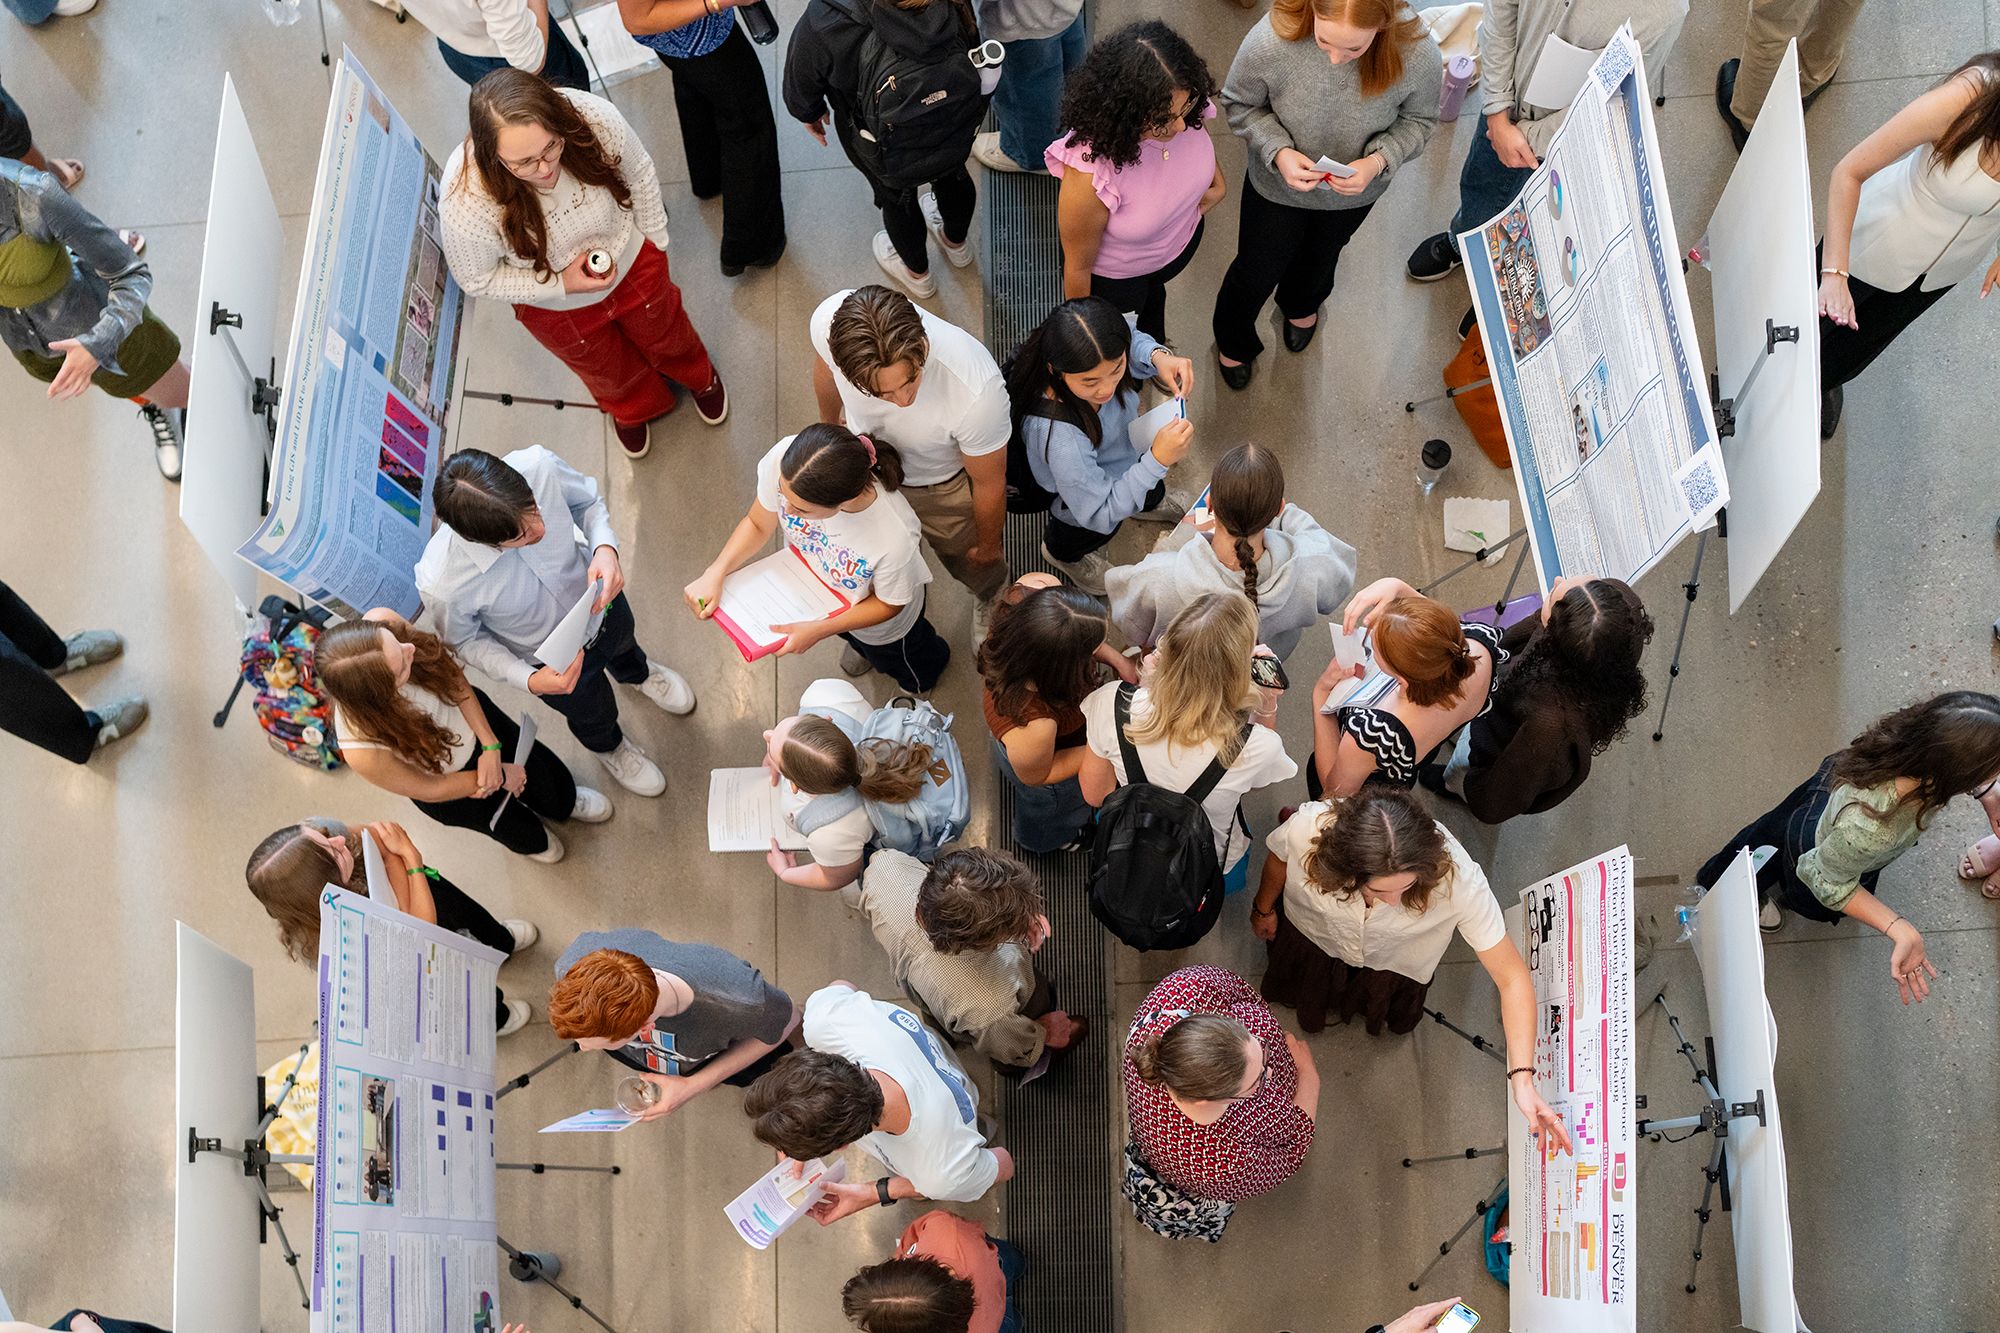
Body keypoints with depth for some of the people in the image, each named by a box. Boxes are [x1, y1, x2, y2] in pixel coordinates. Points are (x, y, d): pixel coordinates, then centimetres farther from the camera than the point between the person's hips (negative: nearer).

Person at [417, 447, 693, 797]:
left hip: (603, 602, 3)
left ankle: (638, 672, 78)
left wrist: (605, 547, -34)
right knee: (593, 715, 31)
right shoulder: (441, 583, -44)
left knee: (623, 643, 39)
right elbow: (466, 640, -19)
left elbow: (588, 500, -15)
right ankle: (608, 746, 70)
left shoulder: (538, 467, -40)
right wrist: (530, 681, -32)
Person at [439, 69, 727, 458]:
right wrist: (560, 284, -29)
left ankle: (698, 377, 70)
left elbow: (638, 174, -14)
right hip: (554, 308, -1)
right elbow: (477, 279, -21)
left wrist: (655, 242, -1)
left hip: (631, 263, 1)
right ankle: (631, 407, 69)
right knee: (607, 368, 31)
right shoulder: (465, 202, -43)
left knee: (665, 335, 32)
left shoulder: (594, 119, -38)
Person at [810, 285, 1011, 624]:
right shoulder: (828, 322, -39)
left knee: (973, 565, 30)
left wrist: (988, 546, -5)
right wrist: (830, 425, 12)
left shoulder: (976, 389, -49)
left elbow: (988, 482, -25)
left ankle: (990, 598, 68)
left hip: (944, 487, -2)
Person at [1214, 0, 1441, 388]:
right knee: (1256, 272, 21)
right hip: (1278, 183, -2)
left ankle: (1300, 305, 72)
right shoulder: (1271, 40, -40)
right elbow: (1239, 104, -18)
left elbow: (1418, 120, -14)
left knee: (1321, 257, 34)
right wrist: (1279, 152, -34)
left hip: (1354, 192, 2)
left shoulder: (1419, 57, -37)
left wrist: (1378, 161, -33)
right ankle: (1233, 341, 57)